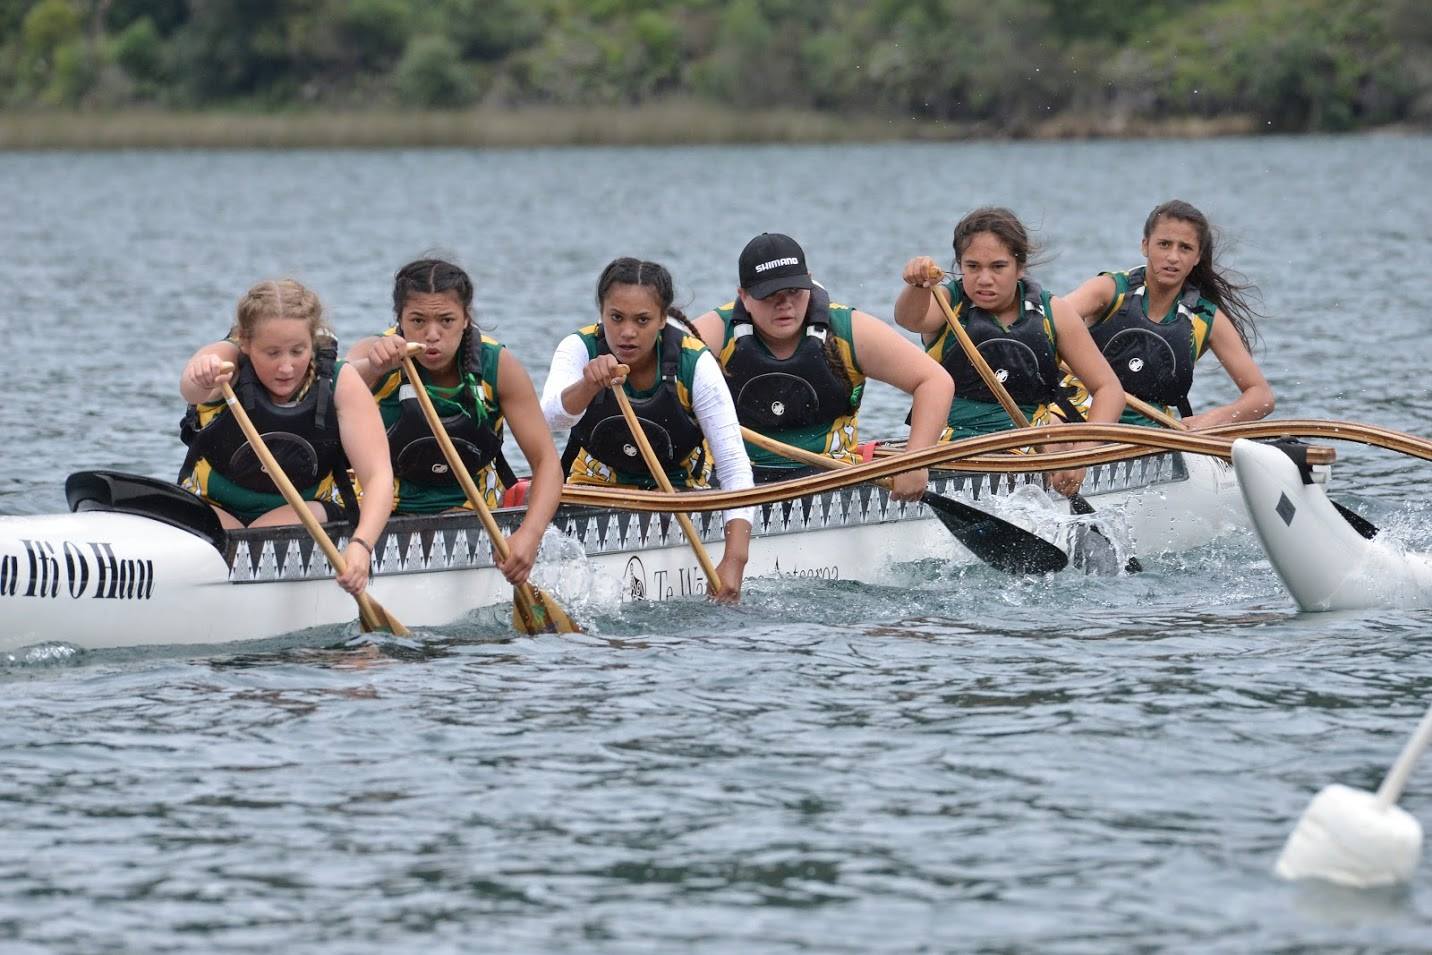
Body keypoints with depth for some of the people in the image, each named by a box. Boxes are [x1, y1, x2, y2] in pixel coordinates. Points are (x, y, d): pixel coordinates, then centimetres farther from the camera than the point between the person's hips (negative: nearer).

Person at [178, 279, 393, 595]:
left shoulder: (339, 382, -15)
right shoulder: (225, 363, -17)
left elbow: (379, 476, -22)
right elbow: (191, 388, -43)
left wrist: (361, 545, -41)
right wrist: (201, 380, -70)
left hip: (302, 513, 1)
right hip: (213, 509, -1)